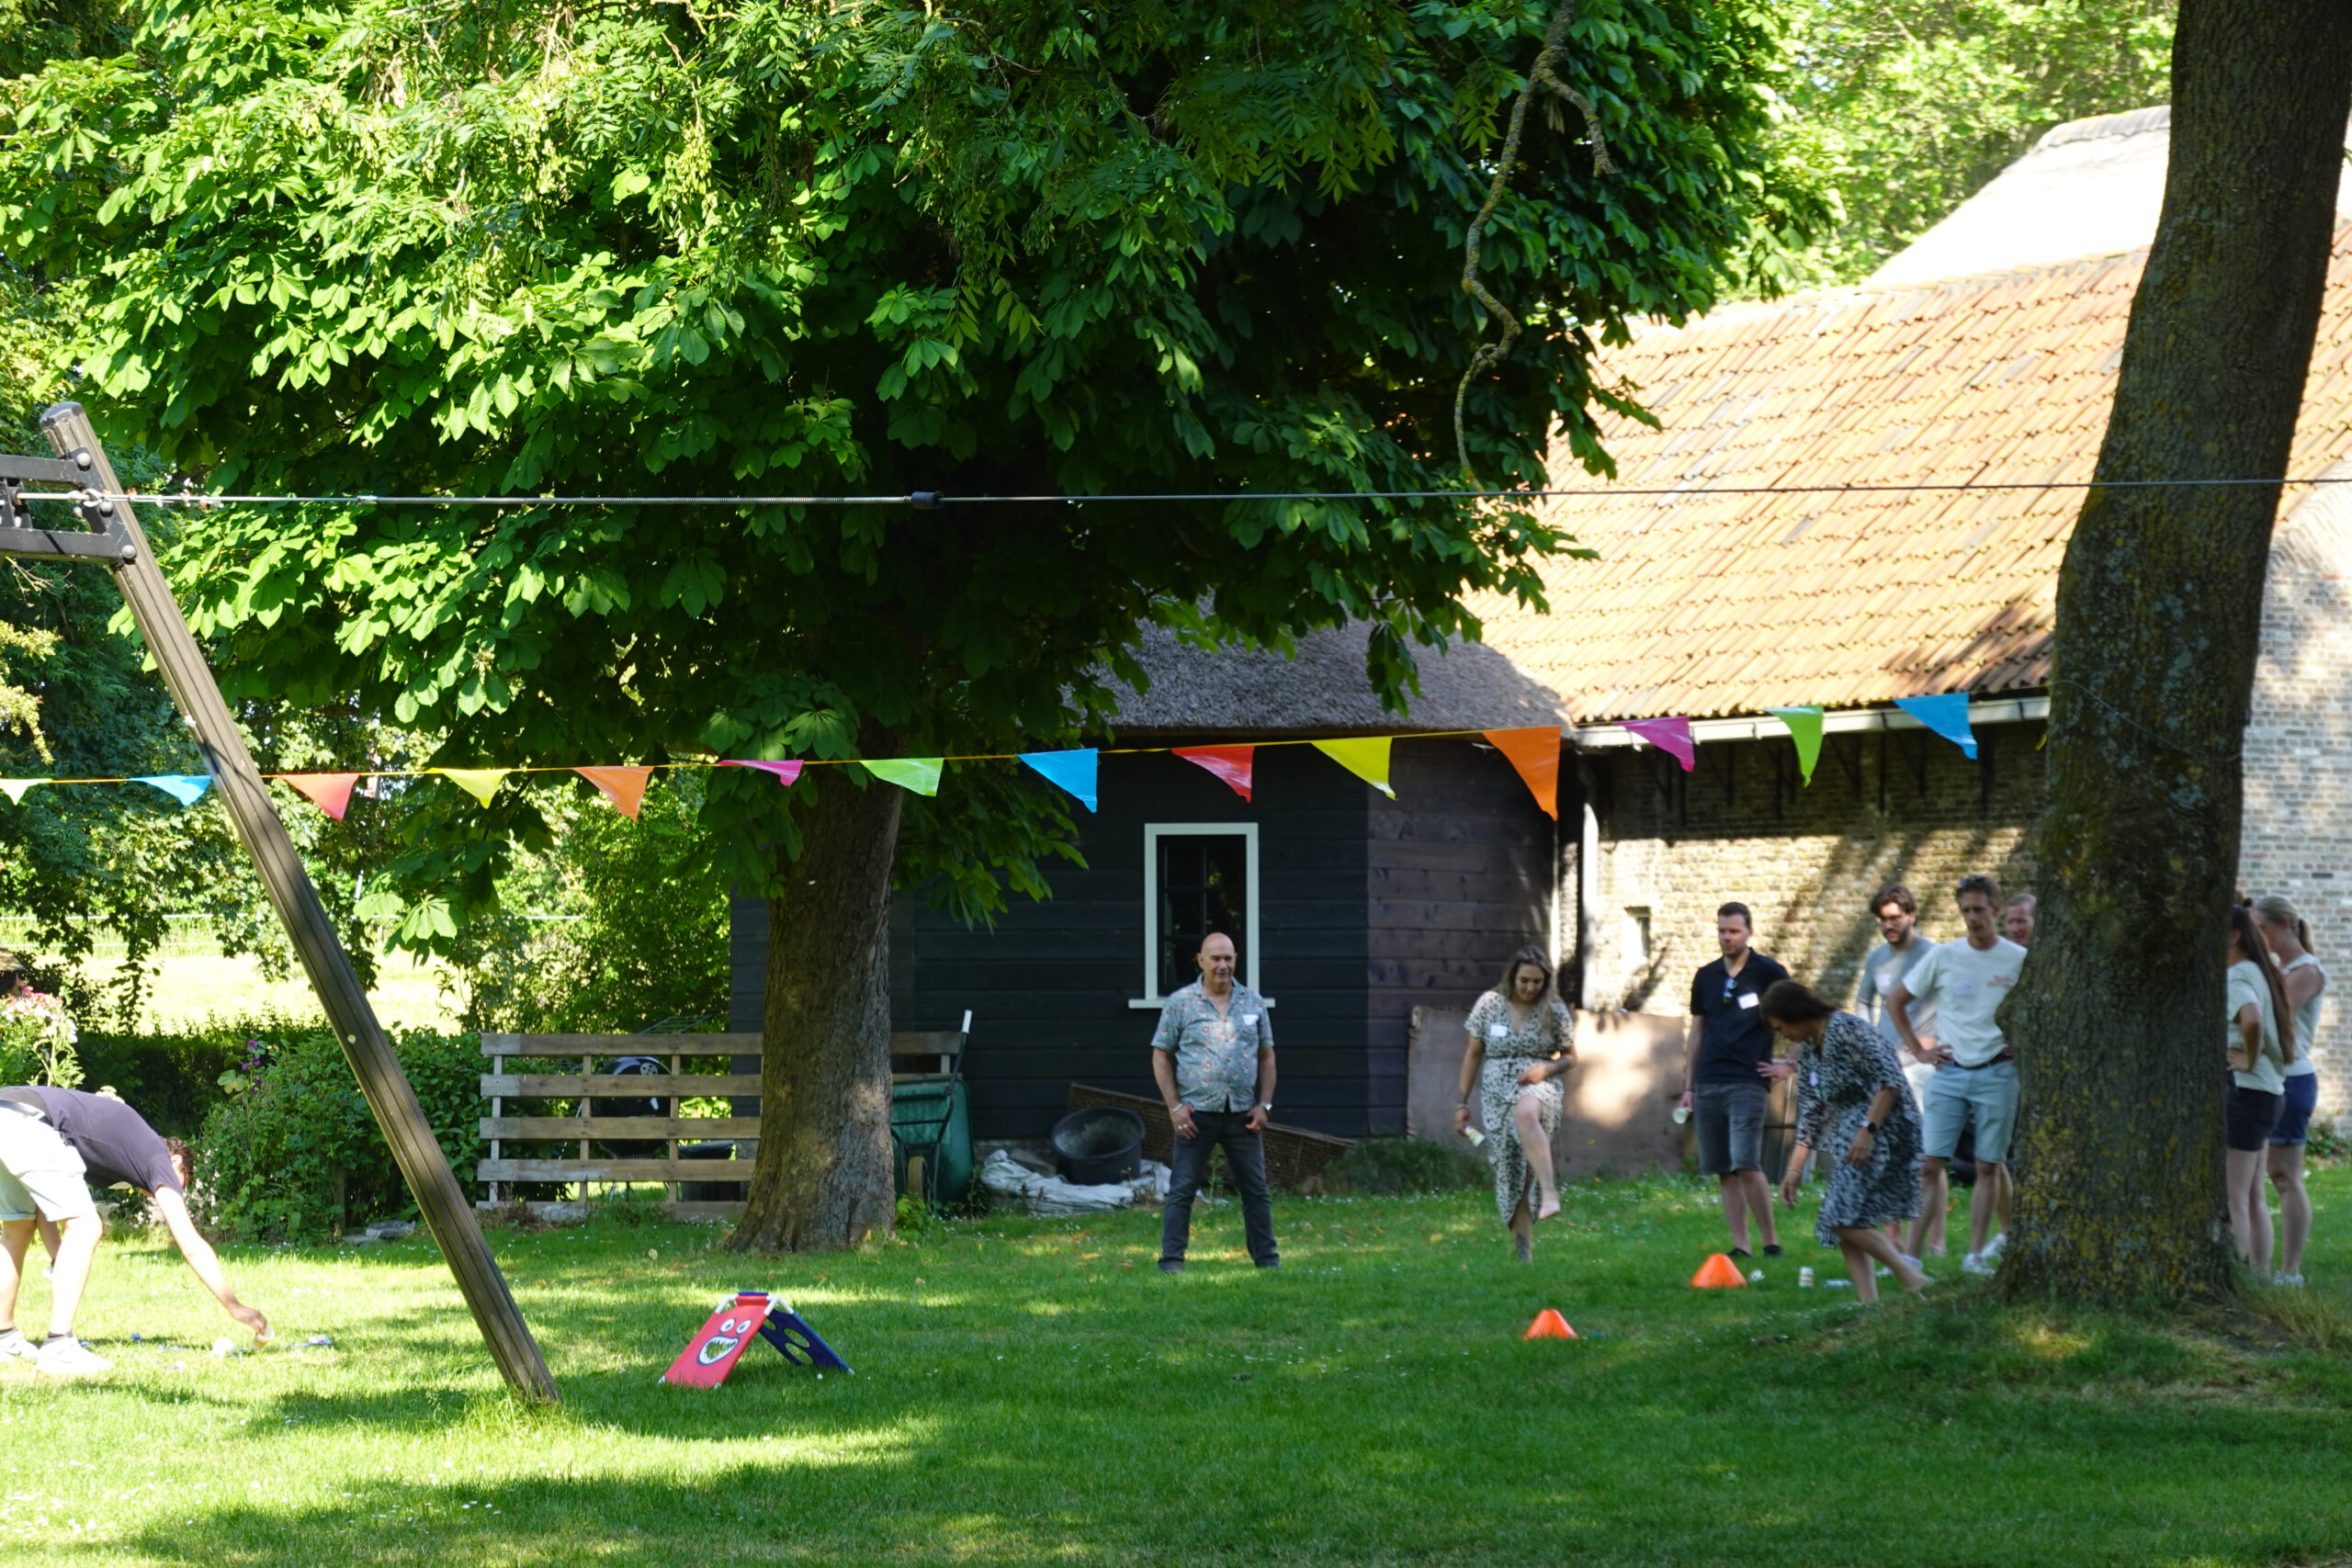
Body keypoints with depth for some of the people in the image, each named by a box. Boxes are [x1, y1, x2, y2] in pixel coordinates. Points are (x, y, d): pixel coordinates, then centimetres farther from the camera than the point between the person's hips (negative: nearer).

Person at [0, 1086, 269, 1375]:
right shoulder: (157, 1158, 12)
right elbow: (192, 1246, 7)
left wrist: (59, 1260, 22)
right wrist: (235, 1307, 11)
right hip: (28, 1124, -8)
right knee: (84, 1227, 0)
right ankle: (58, 1349, -5)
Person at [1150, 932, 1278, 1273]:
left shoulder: (1253, 1003, 9)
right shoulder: (1180, 1003, 0)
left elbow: (1266, 1056, 13)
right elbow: (1161, 1057, 2)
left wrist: (1264, 1105, 2)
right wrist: (1175, 1106, -6)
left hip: (1242, 1114, 3)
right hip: (1196, 1114, -3)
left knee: (1256, 1190, 7)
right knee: (1182, 1190, -3)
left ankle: (1266, 1258, 14)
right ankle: (1171, 1260, -1)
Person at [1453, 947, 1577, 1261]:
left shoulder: (1554, 1011, 2)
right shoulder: (1489, 1005, 4)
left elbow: (1570, 1057, 11)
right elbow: (1473, 1055, 11)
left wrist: (1546, 1069, -11)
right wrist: (1463, 1102, 9)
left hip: (1538, 1087, -3)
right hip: (1497, 1093, 3)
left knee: (1525, 1113, -40)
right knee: (1509, 1174, 0)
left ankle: (1550, 1194, -53)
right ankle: (1525, 1253, 9)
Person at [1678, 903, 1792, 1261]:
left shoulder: (1768, 973, 0)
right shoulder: (1706, 977, 14)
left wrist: (1789, 1065, -1)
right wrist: (1688, 1087, 14)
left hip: (1748, 1082, -5)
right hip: (1708, 1083, 5)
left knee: (1746, 1165, -16)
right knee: (1723, 1172, 3)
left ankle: (1770, 1242, -8)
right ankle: (1739, 1247, 5)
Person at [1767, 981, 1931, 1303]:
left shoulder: (1846, 1030, -12)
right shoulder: (1808, 1050, 16)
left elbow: (1889, 1080, -19)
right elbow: (1809, 1117, 20)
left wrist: (1867, 1130, -25)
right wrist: (1794, 1171, 17)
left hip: (1884, 1130, -10)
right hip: (1850, 1140, 10)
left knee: (1845, 1218, -19)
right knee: (1841, 1227, 2)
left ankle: (1912, 1279, -17)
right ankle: (1869, 1303, -2)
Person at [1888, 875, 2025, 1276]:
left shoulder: (2019, 961, 0)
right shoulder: (1944, 957, 2)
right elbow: (1896, 1002, 12)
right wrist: (1918, 1049, 6)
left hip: (1996, 1074, -1)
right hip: (1949, 1073, 1)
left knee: (1989, 1167, 3)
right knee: (1931, 1164, -5)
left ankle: (1976, 1255, 8)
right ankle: (1911, 1255, -5)